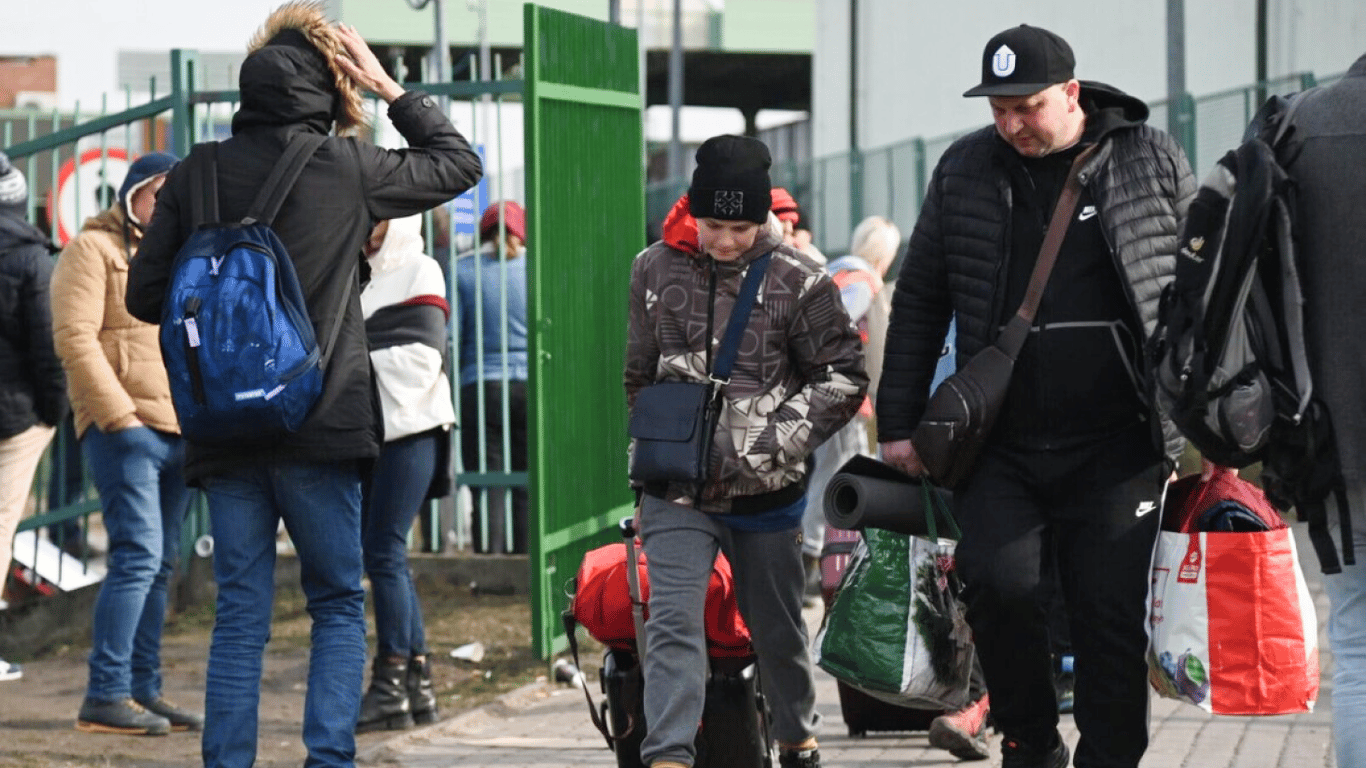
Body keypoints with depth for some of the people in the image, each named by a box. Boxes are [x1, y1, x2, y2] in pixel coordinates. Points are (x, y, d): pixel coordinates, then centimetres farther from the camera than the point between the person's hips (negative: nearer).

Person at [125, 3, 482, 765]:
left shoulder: (196, 174, 1)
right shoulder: (348, 167, -5)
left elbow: (147, 295, 3)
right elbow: (459, 163, 11)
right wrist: (390, 87, 14)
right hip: (321, 424, -2)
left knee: (240, 610, 8)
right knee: (338, 603, 8)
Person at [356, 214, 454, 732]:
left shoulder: (419, 272, -2)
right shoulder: (361, 275, 19)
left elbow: (422, 357, -12)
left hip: (409, 428, -7)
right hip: (370, 430, 7)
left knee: (383, 552, -10)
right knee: (385, 553, 7)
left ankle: (391, 685, -6)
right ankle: (418, 684, 13)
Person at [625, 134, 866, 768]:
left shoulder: (798, 282, -6)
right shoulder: (655, 271, 3)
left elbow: (844, 378, -4)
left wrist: (765, 446, -12)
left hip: (765, 493, -1)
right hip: (676, 492, 1)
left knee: (777, 627, 15)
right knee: (672, 620, -15)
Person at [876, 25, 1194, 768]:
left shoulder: (1152, 161, 2)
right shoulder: (965, 170, 6)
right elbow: (918, 301, 13)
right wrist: (899, 421, 10)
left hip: (1115, 449, -1)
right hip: (1000, 447, 1)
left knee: (1111, 616, -1)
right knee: (1000, 583, -15)